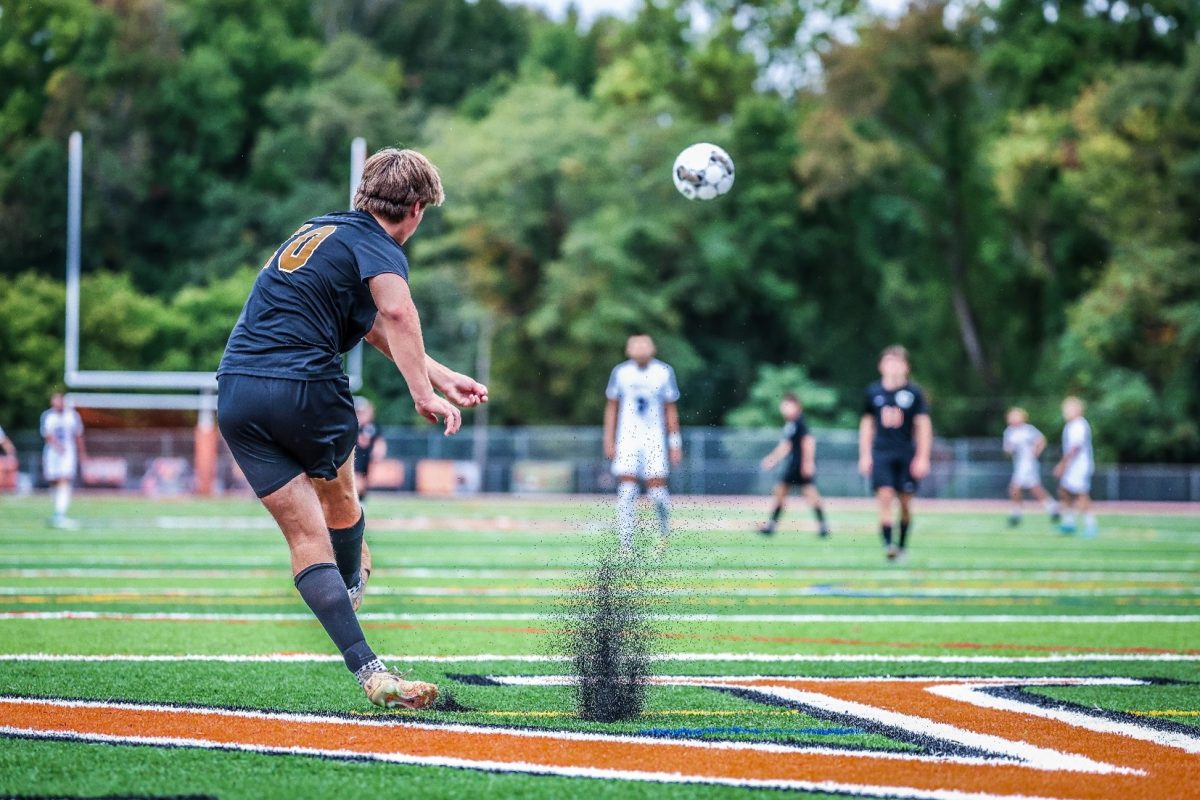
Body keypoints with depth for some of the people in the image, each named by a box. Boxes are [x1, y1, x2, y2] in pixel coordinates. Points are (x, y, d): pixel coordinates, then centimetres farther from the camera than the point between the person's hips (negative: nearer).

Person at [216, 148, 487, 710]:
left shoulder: (317, 231, 24)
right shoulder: (377, 246, -2)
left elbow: (377, 328, 32)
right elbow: (397, 315, -27)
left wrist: (442, 376, 34)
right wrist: (424, 394, -29)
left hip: (235, 392, 6)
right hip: (305, 387, -6)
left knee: (306, 534, 2)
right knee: (338, 495, 25)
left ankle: (368, 669, -8)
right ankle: (350, 591, 48)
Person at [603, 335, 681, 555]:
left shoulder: (664, 373, -2)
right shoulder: (620, 372, 0)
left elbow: (670, 410, 5)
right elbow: (612, 407, 9)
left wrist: (675, 444, 3)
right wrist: (609, 440, 4)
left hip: (655, 440, 0)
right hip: (627, 439, 1)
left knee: (657, 490, -5)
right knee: (627, 491, -8)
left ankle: (664, 531, 24)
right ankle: (626, 544, -5)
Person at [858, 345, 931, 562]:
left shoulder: (914, 392, -1)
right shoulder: (873, 392, 5)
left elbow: (923, 426, 1)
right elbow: (866, 424, 13)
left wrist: (922, 457, -5)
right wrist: (864, 455, 10)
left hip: (907, 454, 0)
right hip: (881, 453, 1)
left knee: (905, 502, 4)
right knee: (884, 496, -15)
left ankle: (902, 545, 20)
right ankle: (888, 544, -19)